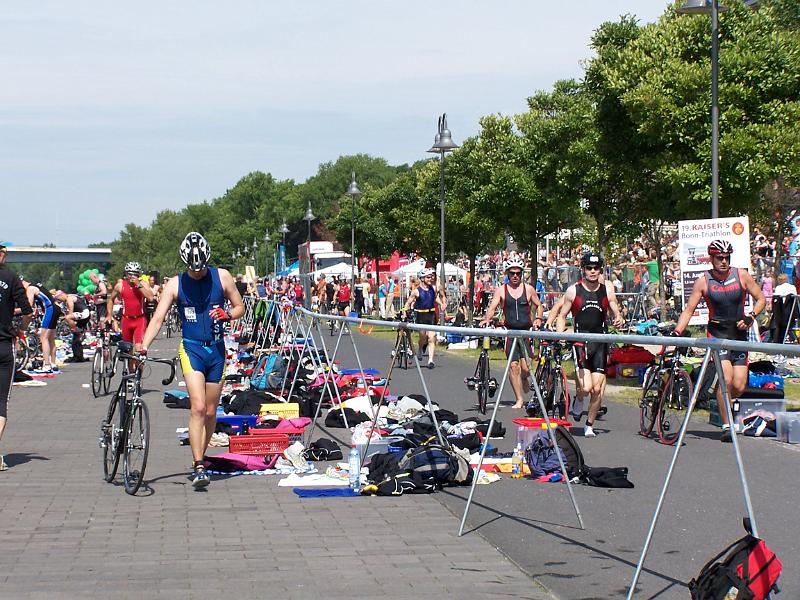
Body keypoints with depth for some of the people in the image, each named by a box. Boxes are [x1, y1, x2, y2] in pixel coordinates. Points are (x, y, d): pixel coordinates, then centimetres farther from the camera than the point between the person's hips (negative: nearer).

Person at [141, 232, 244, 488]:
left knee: (210, 412, 8)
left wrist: (227, 315, -14)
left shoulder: (222, 277, 1)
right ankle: (198, 467, -20)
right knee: (198, 407, -18)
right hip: (191, 349, -2)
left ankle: (199, 459, 25)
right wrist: (143, 347, -24)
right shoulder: (175, 284, -3)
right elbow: (158, 318, -9)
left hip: (216, 350, 2)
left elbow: (240, 307, 9)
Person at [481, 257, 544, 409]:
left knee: (526, 368, -8)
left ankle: (525, 381, 28)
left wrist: (538, 319, -2)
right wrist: (487, 319, -24)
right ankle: (520, 399, 4)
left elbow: (539, 306, 16)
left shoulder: (528, 289, 5)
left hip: (526, 330, 0)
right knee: (514, 366, -5)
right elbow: (492, 307, -5)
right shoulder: (501, 290, 3)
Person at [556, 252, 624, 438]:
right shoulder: (573, 290, 0)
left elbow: (615, 312, 12)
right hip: (580, 341, -2)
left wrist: (618, 319, -11)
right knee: (586, 388, -17)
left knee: (598, 389, -1)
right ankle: (578, 400, 20)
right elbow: (562, 315, 7)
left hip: (600, 341, 2)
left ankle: (589, 425, 18)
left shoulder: (607, 289, 5)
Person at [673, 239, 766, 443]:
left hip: (739, 334, 2)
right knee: (726, 379, -19)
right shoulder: (703, 281, -5)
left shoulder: (741, 275, -2)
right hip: (717, 333, -2)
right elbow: (688, 310, -4)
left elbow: (761, 299, 5)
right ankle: (726, 426, -9)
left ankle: (722, 401, 30)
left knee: (739, 386, -5)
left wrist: (751, 317, -12)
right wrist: (676, 333, -16)